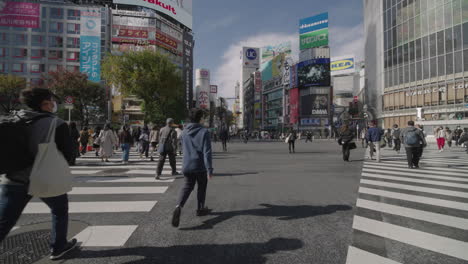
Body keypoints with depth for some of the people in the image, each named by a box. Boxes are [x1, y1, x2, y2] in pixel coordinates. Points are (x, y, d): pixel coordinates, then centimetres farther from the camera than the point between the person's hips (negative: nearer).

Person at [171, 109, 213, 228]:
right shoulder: (204, 132, -14)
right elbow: (207, 152, -19)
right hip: (200, 166, -4)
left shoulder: (185, 132, 3)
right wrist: (210, 169, -17)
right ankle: (200, 209, 31)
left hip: (187, 165, 4)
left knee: (187, 187, 14)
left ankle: (179, 206, -10)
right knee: (202, 188, 17)